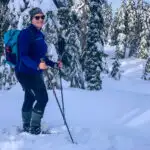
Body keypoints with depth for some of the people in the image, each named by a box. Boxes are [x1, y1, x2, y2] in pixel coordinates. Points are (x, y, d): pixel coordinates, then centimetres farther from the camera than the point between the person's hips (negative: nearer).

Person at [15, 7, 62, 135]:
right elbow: (23, 56, -26)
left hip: (35, 73, 9)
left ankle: (26, 127, 30)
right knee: (43, 98, -9)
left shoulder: (40, 35, 9)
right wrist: (37, 65, -39)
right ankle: (34, 128, 2)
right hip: (26, 72, -9)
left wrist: (54, 64, 11)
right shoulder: (26, 33, -17)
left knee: (30, 99, 17)